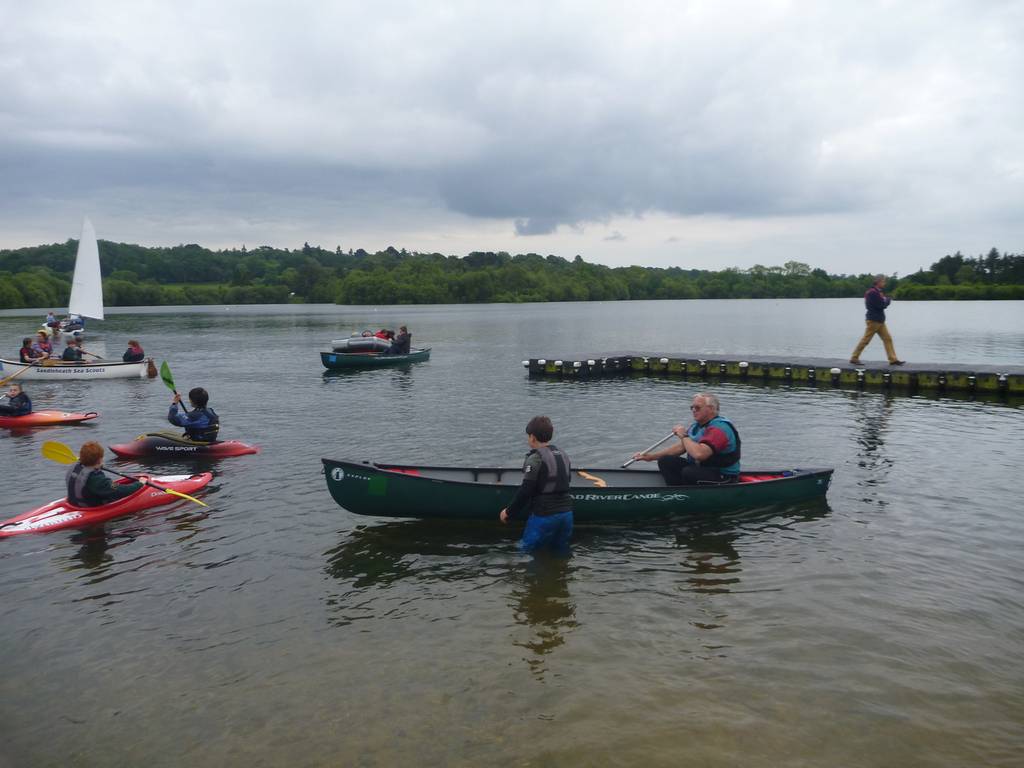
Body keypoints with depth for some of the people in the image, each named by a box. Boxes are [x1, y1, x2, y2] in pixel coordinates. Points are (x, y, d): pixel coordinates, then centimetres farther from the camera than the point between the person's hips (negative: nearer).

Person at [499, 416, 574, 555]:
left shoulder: (535, 459, -12)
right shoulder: (563, 456, 11)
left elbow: (525, 491, -16)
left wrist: (509, 512, -6)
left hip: (544, 516, -7)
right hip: (566, 513, 7)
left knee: (526, 551, 6)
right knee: (560, 552, 18)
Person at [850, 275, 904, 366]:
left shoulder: (877, 292, 16)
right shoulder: (872, 293, -17)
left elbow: (883, 303, 17)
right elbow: (881, 305, -21)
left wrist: (886, 299, -3)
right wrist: (888, 299, -3)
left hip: (879, 320, 10)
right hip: (873, 320, -10)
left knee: (887, 339, 5)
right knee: (865, 340, -4)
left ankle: (893, 359, 5)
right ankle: (854, 358, 3)